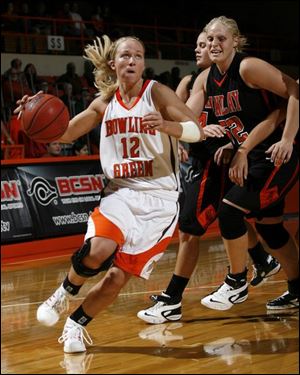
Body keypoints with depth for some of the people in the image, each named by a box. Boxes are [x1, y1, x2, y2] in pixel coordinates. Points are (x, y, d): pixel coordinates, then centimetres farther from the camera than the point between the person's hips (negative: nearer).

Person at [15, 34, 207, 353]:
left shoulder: (157, 93, -5)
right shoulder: (105, 103, 7)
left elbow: (198, 131, -14)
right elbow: (65, 134, 13)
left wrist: (166, 126, -35)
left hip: (158, 199, -2)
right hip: (119, 193, 2)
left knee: (117, 278, -5)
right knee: (98, 250, -28)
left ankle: (77, 323, 20)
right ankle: (64, 293, 1)